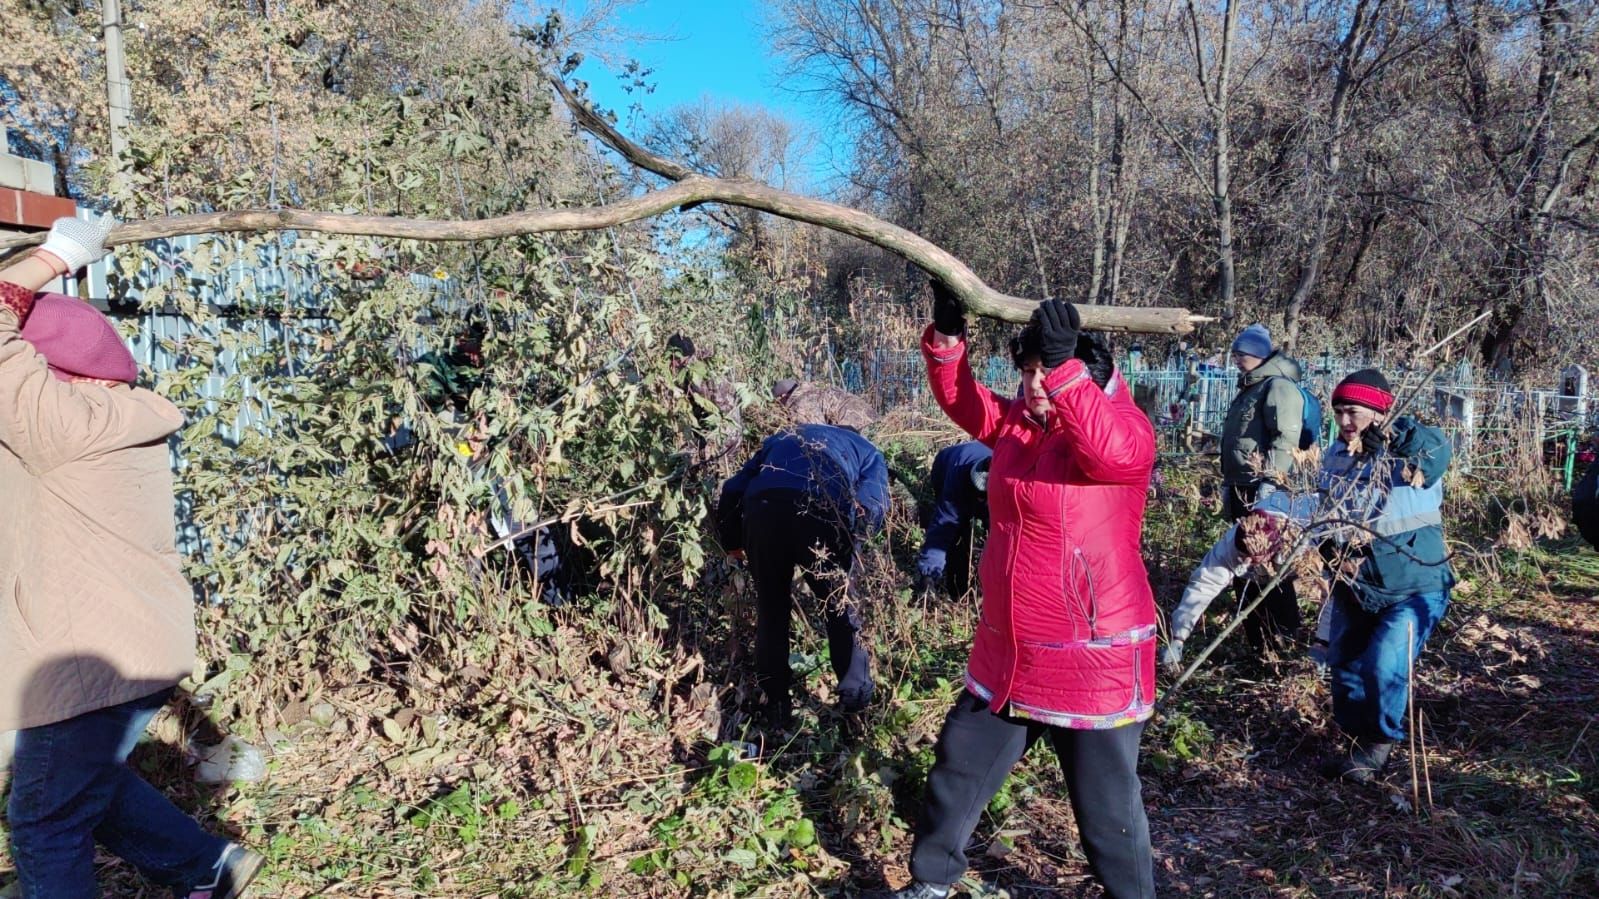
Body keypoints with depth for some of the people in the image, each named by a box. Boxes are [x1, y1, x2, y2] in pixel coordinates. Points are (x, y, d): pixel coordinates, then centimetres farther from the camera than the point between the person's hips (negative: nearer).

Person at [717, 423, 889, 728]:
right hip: (823, 515, -2)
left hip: (762, 510, 2)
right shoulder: (867, 451, 31)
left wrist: (732, 543, 36)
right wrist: (847, 542, 24)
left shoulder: (781, 438, 39)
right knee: (841, 609, 21)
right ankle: (856, 700, 29)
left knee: (771, 610, 22)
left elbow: (732, 491, 25)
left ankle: (776, 708, 30)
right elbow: (872, 510, 9)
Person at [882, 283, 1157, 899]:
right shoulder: (1018, 423, 6)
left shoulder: (1126, 427, -14)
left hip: (1093, 661, -7)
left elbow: (1112, 452, -35)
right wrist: (948, 335, -11)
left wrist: (1065, 366, -39)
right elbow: (964, 402, 5)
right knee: (958, 768, 19)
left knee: (1107, 806, 8)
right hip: (1007, 654, 7)